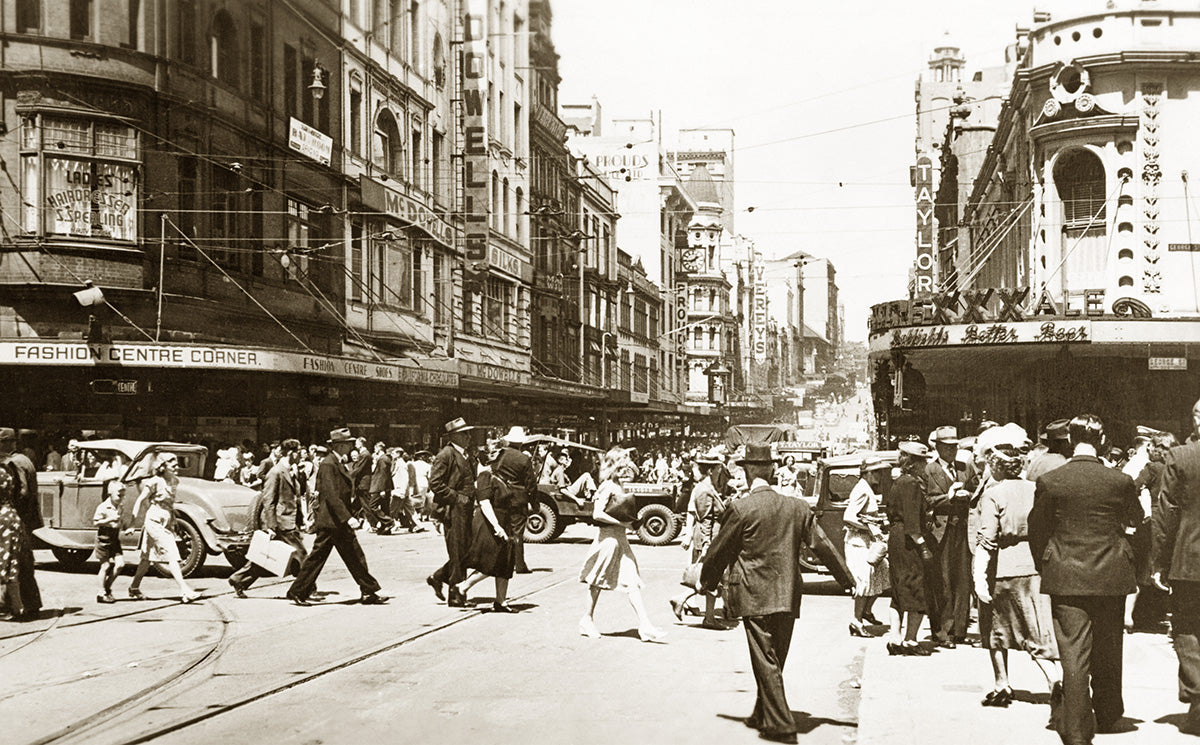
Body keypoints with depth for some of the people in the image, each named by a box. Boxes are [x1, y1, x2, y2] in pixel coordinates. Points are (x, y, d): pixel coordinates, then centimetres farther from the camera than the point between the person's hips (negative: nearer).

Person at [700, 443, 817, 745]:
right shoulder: (797, 507, 2)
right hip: (788, 595, 5)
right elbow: (819, 544, 11)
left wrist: (708, 582, 14)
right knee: (775, 660, 17)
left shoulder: (741, 508, -11)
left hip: (755, 596, -5)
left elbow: (719, 550, -1)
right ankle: (763, 714, 30)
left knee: (766, 661, -1)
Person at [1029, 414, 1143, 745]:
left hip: (1066, 579, -1)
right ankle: (1107, 715, 33)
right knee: (1107, 652, 17)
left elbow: (1036, 531, 1)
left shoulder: (1049, 481, -7)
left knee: (1073, 654, 1)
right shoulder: (1121, 481, -6)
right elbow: (1135, 519, 13)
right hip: (1111, 579, 1)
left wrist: (1044, 568, 15)